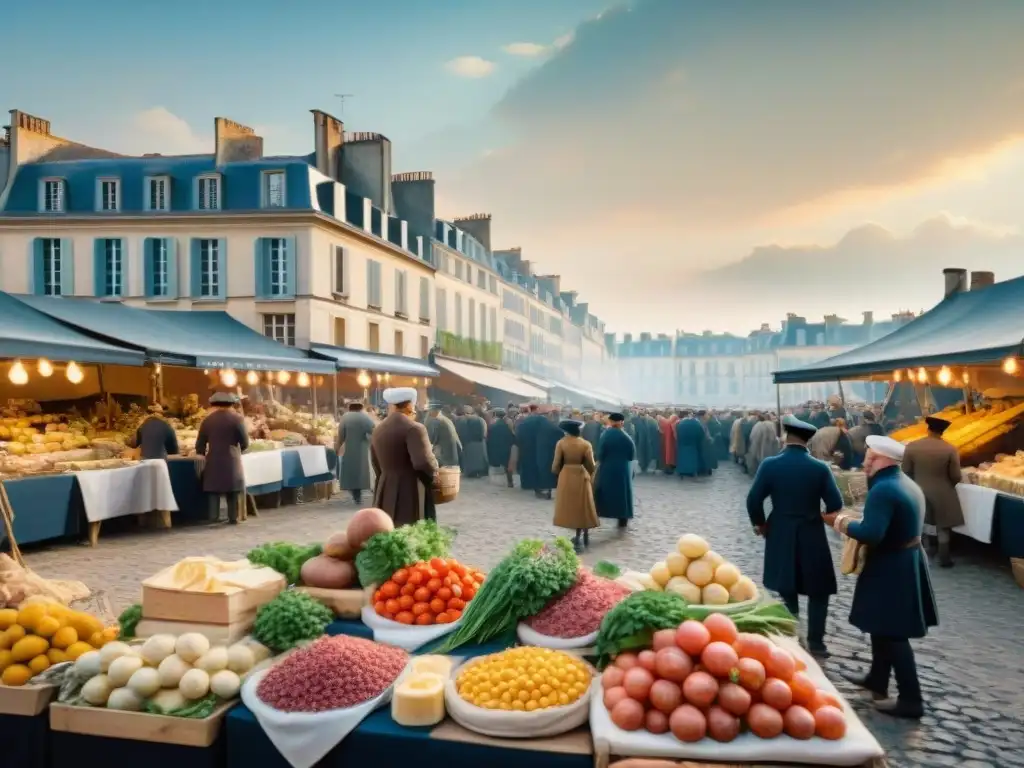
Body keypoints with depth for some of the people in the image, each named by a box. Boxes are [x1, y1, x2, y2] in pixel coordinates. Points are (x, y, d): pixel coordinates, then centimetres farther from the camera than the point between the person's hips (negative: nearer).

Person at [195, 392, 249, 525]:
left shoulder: (208, 419, 4)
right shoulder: (237, 418, -3)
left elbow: (199, 445, 4)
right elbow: (245, 443, -3)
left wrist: (203, 454, 24)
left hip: (213, 462, 2)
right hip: (232, 461, -2)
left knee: (214, 490, 7)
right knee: (233, 491, 6)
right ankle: (233, 518, 7)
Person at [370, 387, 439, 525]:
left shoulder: (378, 429, 10)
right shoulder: (413, 428, -14)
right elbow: (423, 462, -24)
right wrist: (433, 472, -5)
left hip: (385, 492, 7)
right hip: (410, 492, -7)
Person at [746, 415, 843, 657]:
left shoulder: (770, 465, -11)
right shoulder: (820, 468, -11)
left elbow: (753, 500, -13)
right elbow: (836, 504, -10)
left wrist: (759, 523, 3)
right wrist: (821, 515, 11)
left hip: (780, 536, 1)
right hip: (812, 536, -1)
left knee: (787, 591, 15)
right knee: (818, 592, 15)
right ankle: (815, 642, 16)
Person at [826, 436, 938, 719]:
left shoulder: (883, 489, -24)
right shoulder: (907, 484, 8)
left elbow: (871, 534, -30)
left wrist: (842, 522, -14)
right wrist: (852, 521, 6)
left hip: (891, 569, -10)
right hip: (908, 563, 10)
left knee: (892, 634, 0)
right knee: (884, 628, 21)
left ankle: (911, 700, 7)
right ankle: (877, 680, 34)